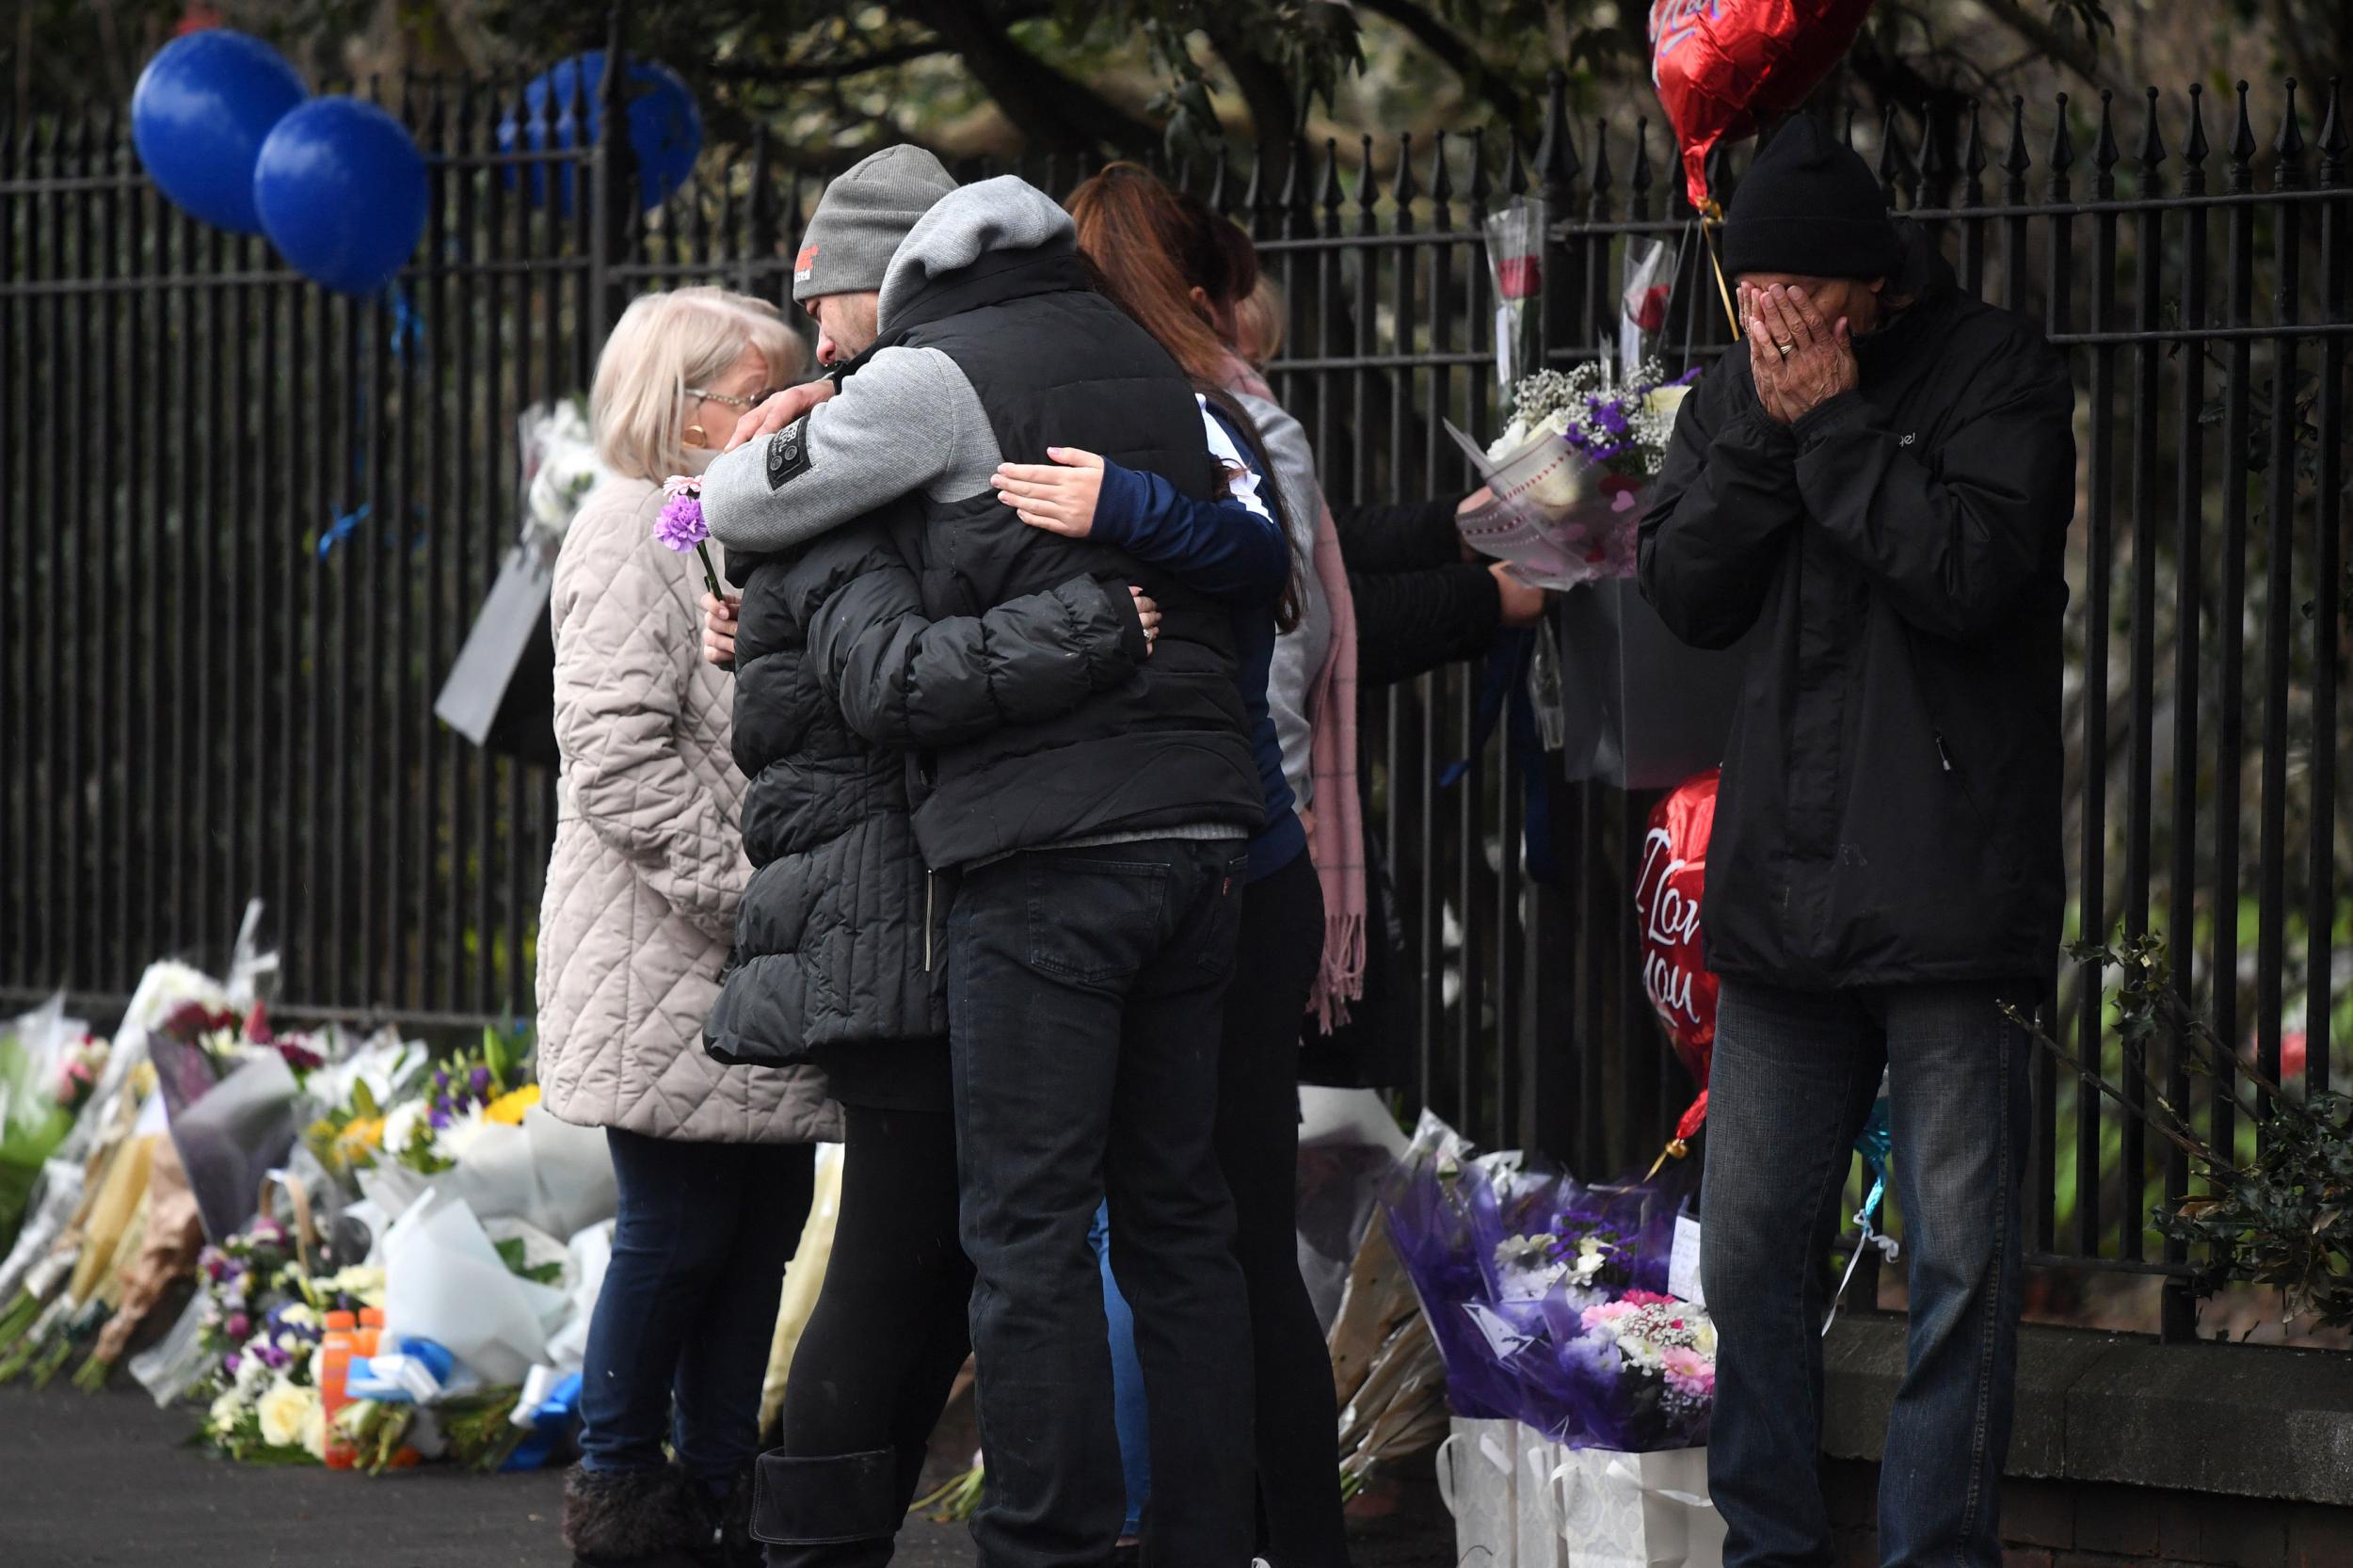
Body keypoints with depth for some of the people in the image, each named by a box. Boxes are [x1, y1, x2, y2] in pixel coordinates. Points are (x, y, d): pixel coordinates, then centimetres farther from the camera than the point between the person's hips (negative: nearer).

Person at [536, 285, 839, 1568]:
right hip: (671, 972, -9)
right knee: (678, 1226, -5)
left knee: (765, 1217, 8)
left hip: (760, 976, 9)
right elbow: (618, 750, -19)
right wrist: (743, 888, -21)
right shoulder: (631, 535, -10)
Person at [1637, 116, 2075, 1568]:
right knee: (1751, 1244, 7)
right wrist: (1765, 433, -8)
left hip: (1950, 892, -5)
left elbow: (1969, 575, -16)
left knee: (1961, 1257, -4)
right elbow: (1685, 594, 3)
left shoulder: (1997, 374, -3)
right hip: (1782, 890, 5)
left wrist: (1836, 426, -13)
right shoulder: (1737, 393, 12)